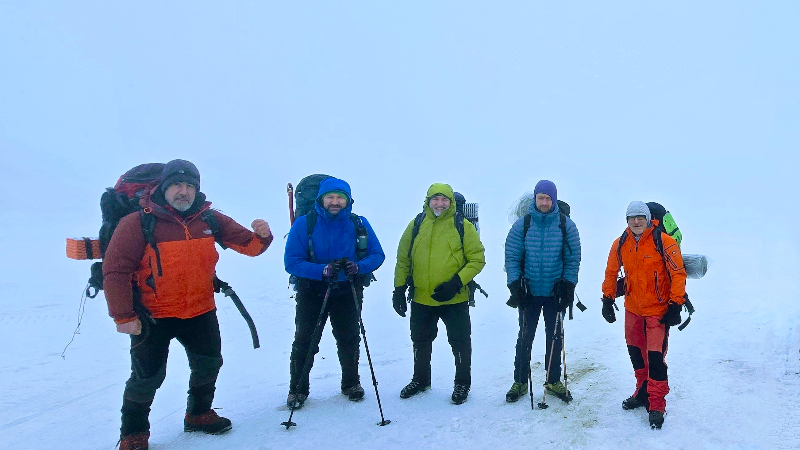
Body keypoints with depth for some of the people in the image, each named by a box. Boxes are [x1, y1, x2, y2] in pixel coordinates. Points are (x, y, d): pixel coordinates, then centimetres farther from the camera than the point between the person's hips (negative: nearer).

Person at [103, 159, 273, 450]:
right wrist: (123, 316, -15)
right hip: (153, 317, -4)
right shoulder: (138, 223, -14)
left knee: (209, 364, 16)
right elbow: (115, 270, -13)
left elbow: (249, 245, 1)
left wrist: (261, 235, -22)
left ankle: (198, 414, 42)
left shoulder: (210, 220, -1)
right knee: (148, 376, 0)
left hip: (201, 312, 5)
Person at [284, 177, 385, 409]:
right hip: (312, 292, -2)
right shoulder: (304, 224, -11)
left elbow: (377, 255, -2)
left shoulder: (359, 224, -5)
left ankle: (351, 383, 35)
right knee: (305, 341, 2)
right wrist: (322, 270, -30)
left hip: (348, 292, 2)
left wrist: (359, 267, -23)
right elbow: (291, 261, -16)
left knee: (349, 340, 14)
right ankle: (298, 388, 21)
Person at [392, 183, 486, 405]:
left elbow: (477, 259, -6)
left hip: (455, 300, -3)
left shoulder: (463, 226, -5)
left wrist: (457, 282, -18)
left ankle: (462, 382, 30)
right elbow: (403, 260, 7)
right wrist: (399, 289, 1)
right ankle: (420, 380, 40)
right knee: (421, 341, 19)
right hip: (421, 299, 3)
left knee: (460, 342, 9)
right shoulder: (416, 226, 2)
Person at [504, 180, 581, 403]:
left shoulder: (566, 225, -2)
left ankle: (553, 381, 27)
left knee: (555, 337, 11)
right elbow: (512, 256, -2)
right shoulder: (522, 224, -4)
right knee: (525, 337, 8)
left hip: (556, 292, 0)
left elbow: (573, 258, 1)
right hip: (528, 292, 0)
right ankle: (520, 382, 22)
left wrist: (568, 285, -6)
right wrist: (515, 284, -10)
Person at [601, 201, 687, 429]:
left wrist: (675, 305, -15)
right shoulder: (620, 244, -1)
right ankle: (643, 391, 37)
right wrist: (608, 299, 7)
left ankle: (656, 405, 6)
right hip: (632, 309, 5)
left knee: (655, 357, -7)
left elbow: (678, 274, -12)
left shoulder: (663, 242, -15)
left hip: (658, 310, -5)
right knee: (636, 352, 17)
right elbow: (611, 272, 11)